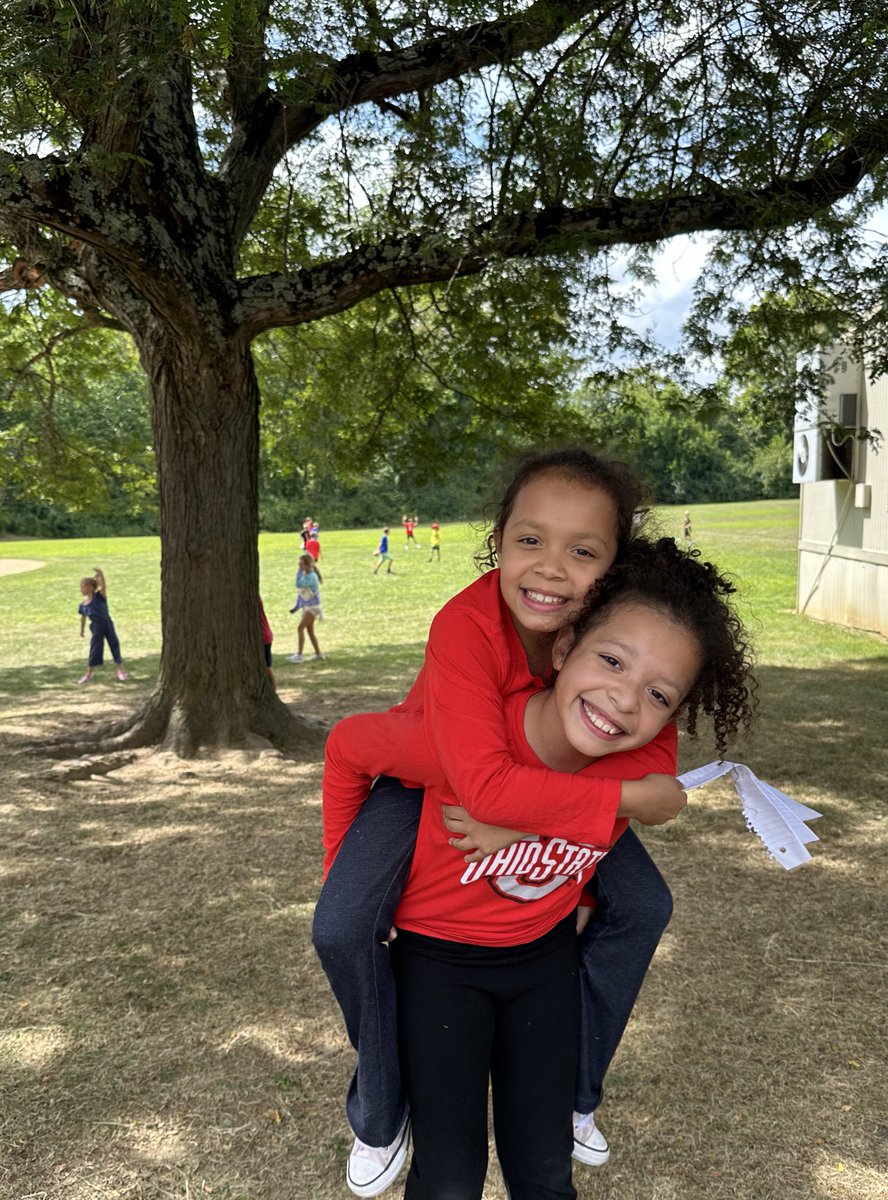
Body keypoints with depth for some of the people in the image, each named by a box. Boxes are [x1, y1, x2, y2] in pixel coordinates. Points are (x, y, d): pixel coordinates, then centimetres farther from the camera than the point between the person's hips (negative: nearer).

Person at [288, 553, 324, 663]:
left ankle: (299, 655, -10)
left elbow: (299, 584, -34)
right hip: (306, 606, 9)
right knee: (310, 630, 12)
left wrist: (299, 571, -26)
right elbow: (301, 591, 16)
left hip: (313, 607, -9)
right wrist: (297, 606, 15)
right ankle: (318, 654, 20)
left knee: (300, 628, -12)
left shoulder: (312, 576, -20)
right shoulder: (304, 575, 7)